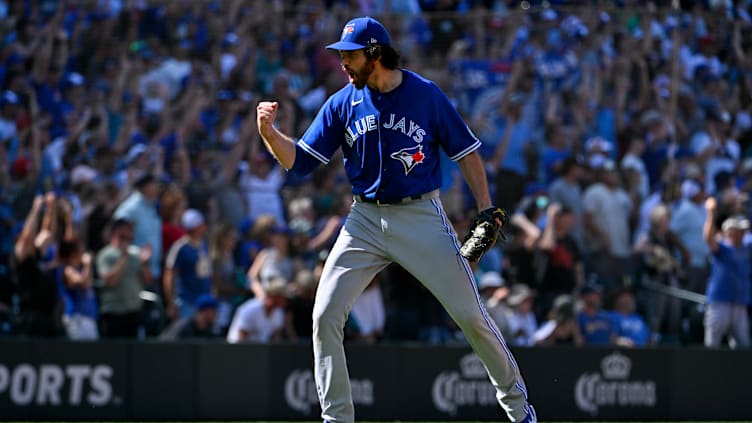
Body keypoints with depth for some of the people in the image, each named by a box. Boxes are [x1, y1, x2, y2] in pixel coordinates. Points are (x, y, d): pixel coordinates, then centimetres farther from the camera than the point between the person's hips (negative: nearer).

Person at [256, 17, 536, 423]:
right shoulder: (341, 104, 1)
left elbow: (465, 151, 2)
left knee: (471, 315, -2)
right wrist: (269, 132, -18)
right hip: (365, 220, 3)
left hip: (422, 216, -3)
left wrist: (486, 210, -6)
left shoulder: (426, 95, -5)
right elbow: (299, 161, 0)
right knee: (325, 315, -8)